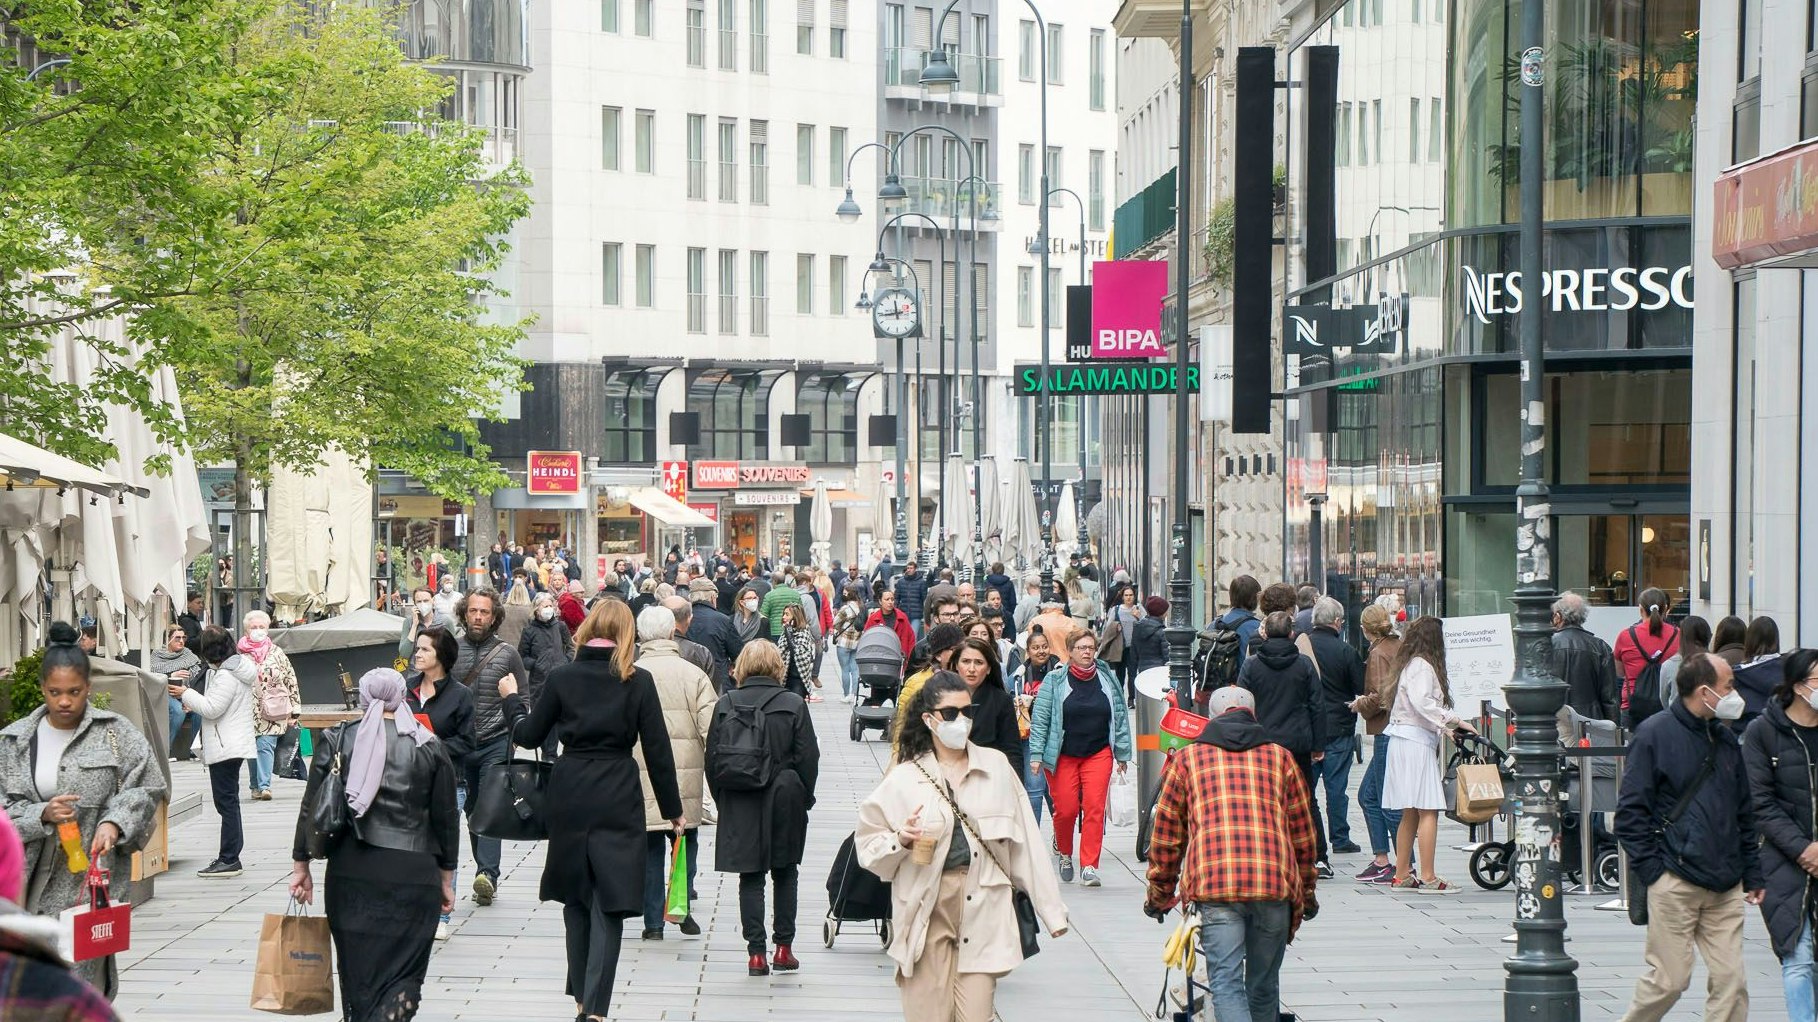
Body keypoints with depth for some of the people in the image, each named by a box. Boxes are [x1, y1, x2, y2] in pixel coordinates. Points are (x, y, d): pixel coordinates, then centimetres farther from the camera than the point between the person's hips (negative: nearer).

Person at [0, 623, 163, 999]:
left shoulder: (115, 733, 1)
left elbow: (148, 789, 2)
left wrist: (115, 823, -14)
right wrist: (41, 815, -13)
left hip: (93, 880, -3)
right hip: (33, 884, 3)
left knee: (85, 977, -7)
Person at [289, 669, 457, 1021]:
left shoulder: (337, 740, 2)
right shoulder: (429, 747, 2)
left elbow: (311, 808, 2)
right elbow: (446, 817, 5)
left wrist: (301, 865, 11)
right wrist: (446, 878, 15)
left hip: (350, 873, 1)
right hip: (413, 874, -1)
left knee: (357, 970, 13)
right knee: (403, 974, 1)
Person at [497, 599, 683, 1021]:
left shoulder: (561, 678, -2)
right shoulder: (638, 682, -4)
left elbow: (529, 736, 8)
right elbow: (657, 749, -2)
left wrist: (511, 699, 28)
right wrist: (672, 808, 7)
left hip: (570, 799, 2)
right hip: (619, 800, -2)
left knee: (576, 900, 17)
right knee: (608, 906, 0)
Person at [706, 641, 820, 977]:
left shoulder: (725, 705, -2)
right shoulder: (794, 705, -6)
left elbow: (712, 759, 0)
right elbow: (808, 758, -5)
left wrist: (722, 798, 10)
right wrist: (803, 799, 7)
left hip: (740, 807, 1)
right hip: (783, 802, -1)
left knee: (750, 878, 6)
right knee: (785, 874, 14)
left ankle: (756, 952, 1)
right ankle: (783, 947, 13)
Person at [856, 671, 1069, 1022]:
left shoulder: (995, 766, 8)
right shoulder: (905, 777, 2)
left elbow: (1025, 843, 9)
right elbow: (867, 845, 6)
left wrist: (1050, 910, 9)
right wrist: (901, 840, -15)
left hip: (981, 907, 1)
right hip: (926, 909, -1)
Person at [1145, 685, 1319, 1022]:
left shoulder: (1188, 758, 17)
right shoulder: (1280, 757, 20)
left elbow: (1165, 836, 18)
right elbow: (1303, 836, 23)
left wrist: (1159, 895, 29)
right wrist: (1307, 893, 35)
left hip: (1214, 884, -2)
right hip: (1276, 882, 2)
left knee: (1226, 982, -7)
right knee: (1264, 986, 15)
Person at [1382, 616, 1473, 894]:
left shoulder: (1411, 664, 18)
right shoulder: (1422, 666, -11)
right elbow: (1422, 703, -23)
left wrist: (1443, 726, 18)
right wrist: (1454, 721, -21)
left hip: (1404, 741, 10)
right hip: (1416, 742, -10)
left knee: (1410, 813, 13)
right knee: (1428, 810, -9)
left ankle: (1402, 876, 16)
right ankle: (1428, 878, -11)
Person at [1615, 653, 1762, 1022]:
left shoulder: (1726, 739, 15)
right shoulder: (1655, 734, -5)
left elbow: (1744, 812, 22)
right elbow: (1631, 810, -7)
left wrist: (1752, 872, 17)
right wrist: (1650, 868, -12)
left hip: (1726, 886, 6)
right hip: (1675, 882, -6)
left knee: (1730, 978, -1)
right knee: (1670, 978, -3)